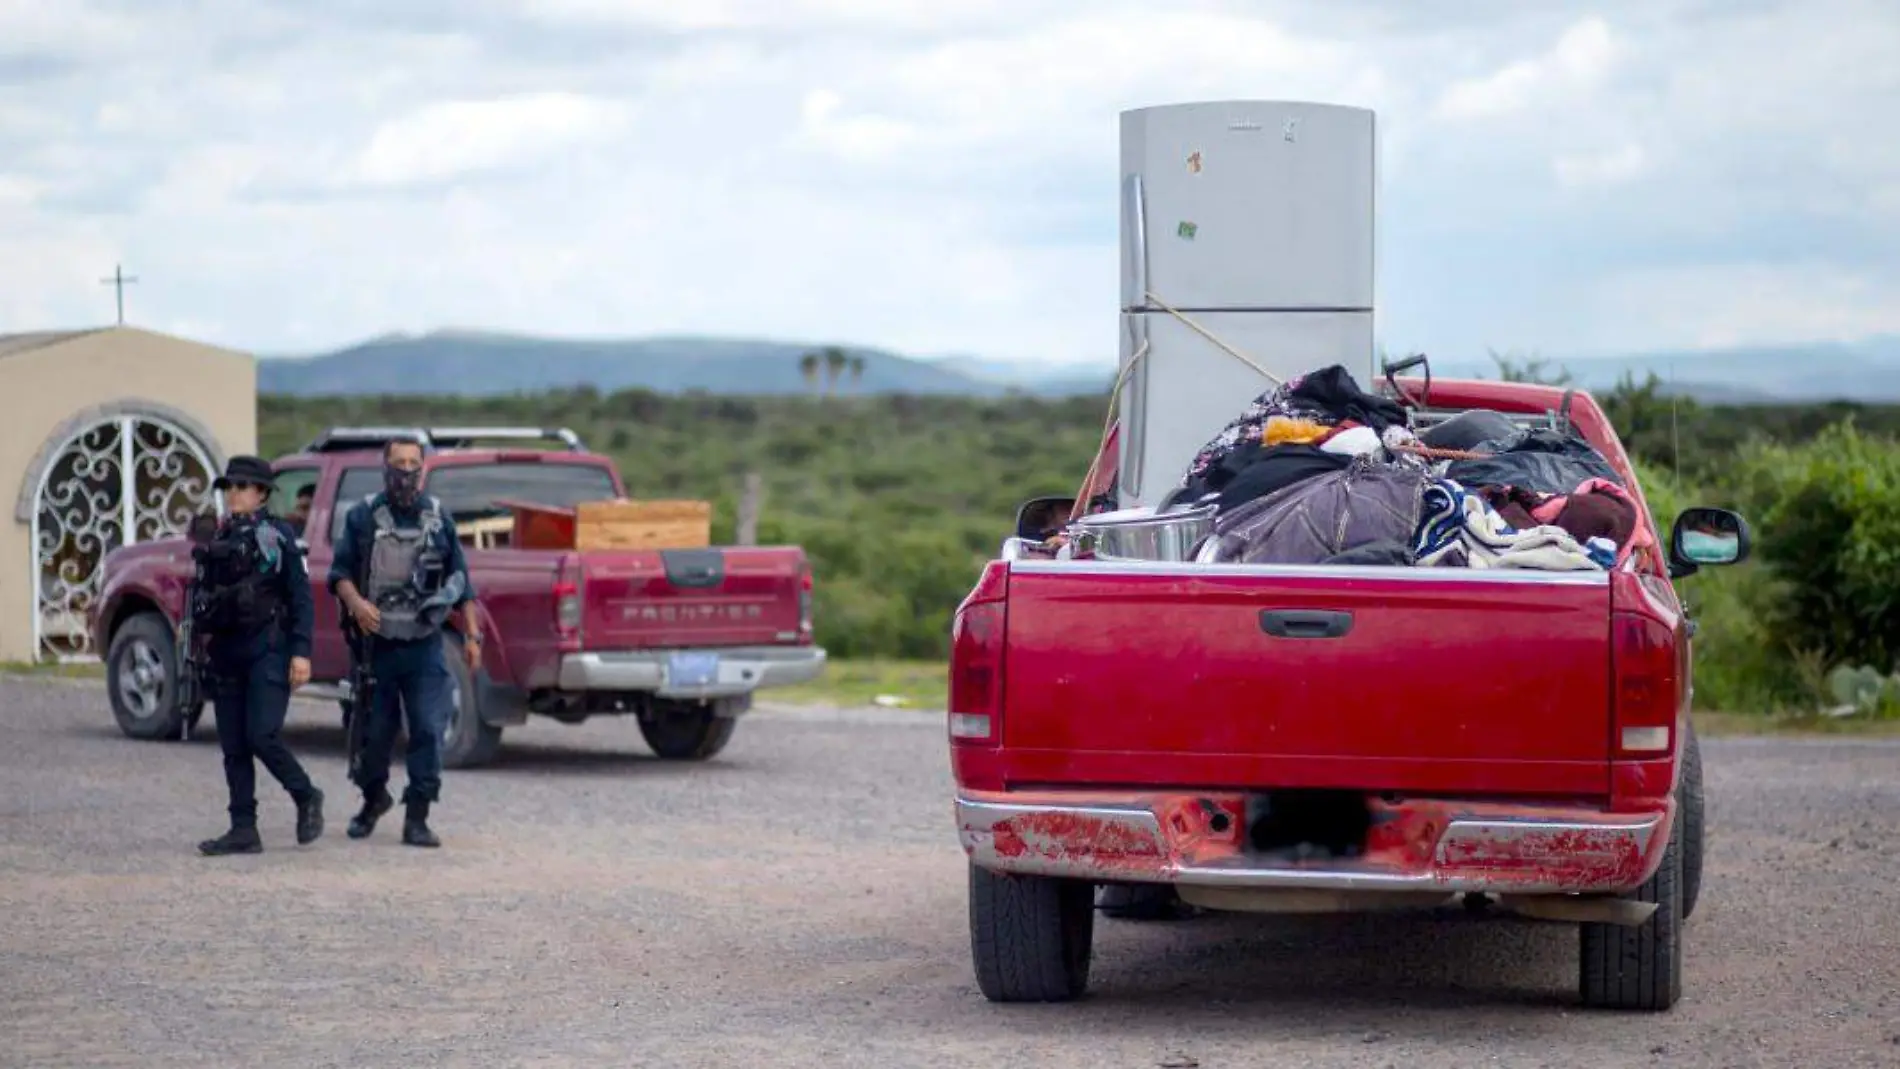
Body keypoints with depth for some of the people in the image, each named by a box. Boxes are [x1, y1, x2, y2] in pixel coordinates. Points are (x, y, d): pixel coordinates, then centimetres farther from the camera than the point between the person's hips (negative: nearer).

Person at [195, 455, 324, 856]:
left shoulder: (277, 535, -2)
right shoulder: (218, 541, 15)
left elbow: (301, 596, -6)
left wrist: (301, 652, -13)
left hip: (268, 649, -6)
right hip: (226, 653, 7)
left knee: (263, 736, -15)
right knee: (233, 748, 4)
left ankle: (306, 797, 7)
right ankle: (243, 830, 7)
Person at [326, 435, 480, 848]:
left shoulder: (439, 518, 7)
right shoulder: (363, 516, 2)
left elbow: (460, 580, 11)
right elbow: (340, 571, 1)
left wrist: (472, 635, 6)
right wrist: (355, 602, -20)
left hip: (424, 645, 0)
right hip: (375, 643, 0)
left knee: (428, 730, -8)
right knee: (374, 730, 8)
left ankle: (417, 817, -4)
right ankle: (374, 798, 33)